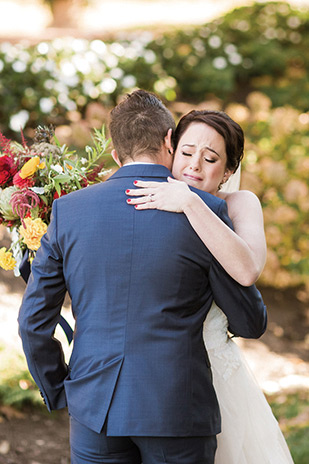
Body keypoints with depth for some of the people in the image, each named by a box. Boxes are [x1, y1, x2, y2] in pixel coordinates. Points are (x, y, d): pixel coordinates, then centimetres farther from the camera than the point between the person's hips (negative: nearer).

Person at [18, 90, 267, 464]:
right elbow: (251, 323, 2)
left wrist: (58, 393, 17)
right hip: (178, 410, -2)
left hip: (95, 409, 3)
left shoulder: (69, 211, 1)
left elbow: (33, 321, 3)